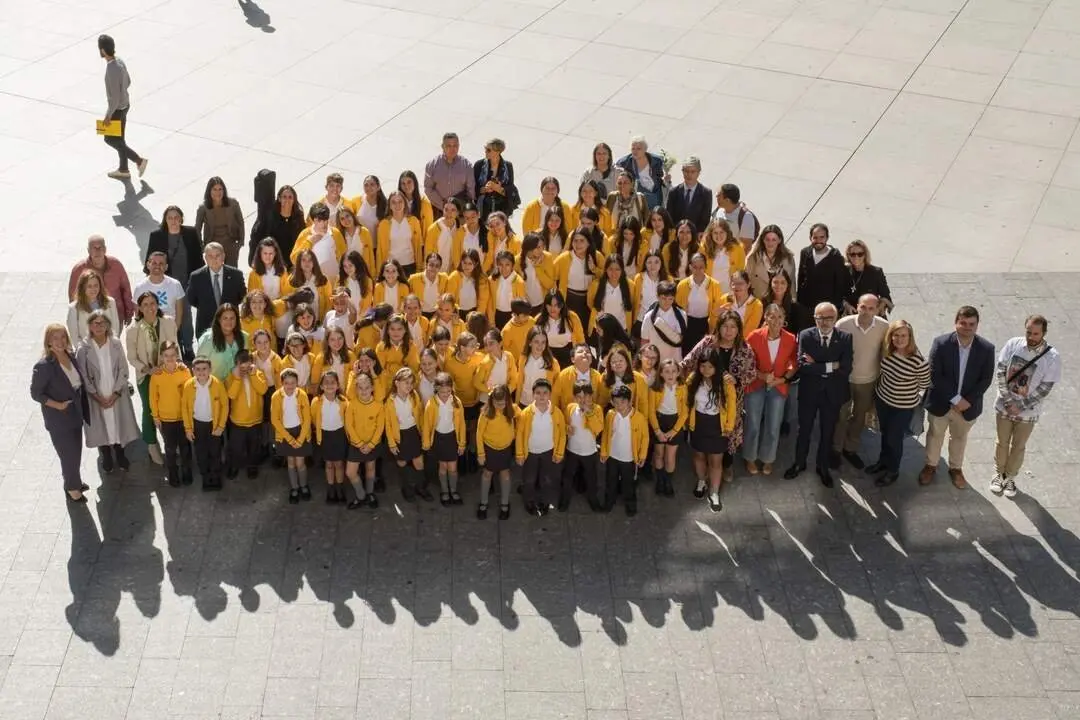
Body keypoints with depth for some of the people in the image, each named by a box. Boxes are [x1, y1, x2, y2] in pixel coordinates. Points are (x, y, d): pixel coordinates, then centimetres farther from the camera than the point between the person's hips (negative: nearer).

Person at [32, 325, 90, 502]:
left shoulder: (70, 356, -4)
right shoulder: (43, 366, -24)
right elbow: (35, 393, -16)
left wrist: (83, 410, 7)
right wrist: (57, 405, -22)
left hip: (75, 414, 6)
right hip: (59, 419, -6)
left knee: (76, 451, 21)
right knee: (69, 454, 7)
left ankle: (74, 482, 43)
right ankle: (72, 488, 29)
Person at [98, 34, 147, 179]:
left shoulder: (112, 70, -31)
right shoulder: (119, 62, -3)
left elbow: (115, 96, -27)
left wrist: (108, 115, -17)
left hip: (117, 109, -9)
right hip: (125, 104, 9)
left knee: (110, 139, 7)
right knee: (119, 138, 19)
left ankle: (139, 160, 8)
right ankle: (123, 170, 29)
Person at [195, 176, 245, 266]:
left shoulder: (233, 203, -11)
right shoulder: (203, 208, -11)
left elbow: (240, 222, 2)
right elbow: (197, 228, 2)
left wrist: (241, 241, 1)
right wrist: (201, 246, 1)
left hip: (231, 245, 0)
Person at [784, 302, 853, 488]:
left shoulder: (845, 338, -11)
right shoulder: (806, 336, -12)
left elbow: (846, 369, -20)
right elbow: (802, 365, -22)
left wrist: (817, 367, -21)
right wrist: (830, 366, -24)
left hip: (833, 393, 1)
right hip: (809, 392, 0)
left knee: (828, 432, 17)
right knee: (804, 429, 17)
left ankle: (823, 467, 37)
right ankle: (799, 463, 39)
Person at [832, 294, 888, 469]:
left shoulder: (884, 327, -19)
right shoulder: (843, 324, -24)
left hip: (869, 380, 2)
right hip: (844, 378, -2)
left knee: (860, 417, 21)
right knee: (841, 416, 16)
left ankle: (851, 449, 42)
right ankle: (836, 450, 37)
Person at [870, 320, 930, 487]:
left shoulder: (919, 362, -30)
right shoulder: (887, 351, -15)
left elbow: (924, 384, -12)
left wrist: (906, 391, 0)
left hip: (903, 407, -5)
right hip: (882, 399, 5)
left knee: (894, 438, 15)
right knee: (885, 433, 26)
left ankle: (892, 471, 38)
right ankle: (883, 461, 50)